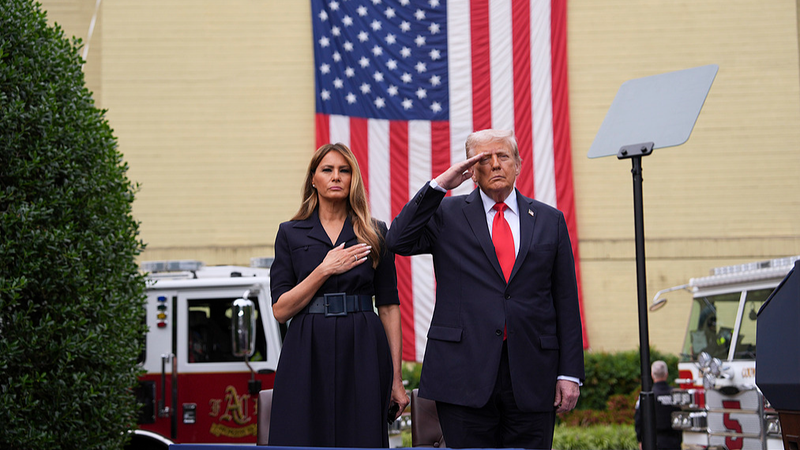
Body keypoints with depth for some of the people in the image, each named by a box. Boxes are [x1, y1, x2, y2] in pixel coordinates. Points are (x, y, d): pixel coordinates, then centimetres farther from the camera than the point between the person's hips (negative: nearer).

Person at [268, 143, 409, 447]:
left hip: (362, 353, 0)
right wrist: (324, 270, -10)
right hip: (308, 354, 0)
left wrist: (396, 378, 1)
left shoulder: (374, 233, 8)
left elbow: (389, 306, 6)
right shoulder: (291, 233, 8)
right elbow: (280, 310, 2)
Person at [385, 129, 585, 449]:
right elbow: (398, 241, -8)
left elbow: (566, 301, 9)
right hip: (465, 373, -1)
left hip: (532, 380, 2)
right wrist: (439, 184, -8)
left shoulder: (550, 221, 13)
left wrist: (570, 373, 3)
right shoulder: (448, 215, 10)